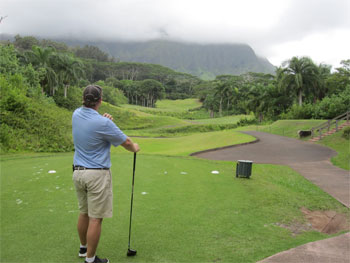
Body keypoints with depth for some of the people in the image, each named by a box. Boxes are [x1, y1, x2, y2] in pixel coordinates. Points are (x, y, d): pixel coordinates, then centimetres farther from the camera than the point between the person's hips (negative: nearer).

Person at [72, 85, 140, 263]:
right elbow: (126, 142, -7)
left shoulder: (76, 114, 0)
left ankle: (83, 248, 37)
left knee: (84, 213, 21)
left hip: (78, 172, 8)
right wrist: (134, 148, 16)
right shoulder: (102, 123, -20)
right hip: (97, 174, -8)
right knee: (95, 218, 2)